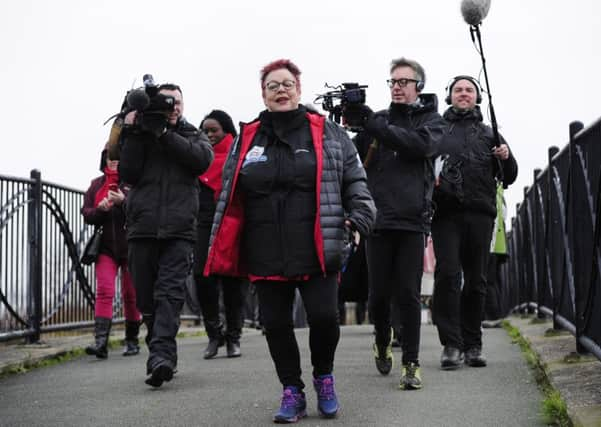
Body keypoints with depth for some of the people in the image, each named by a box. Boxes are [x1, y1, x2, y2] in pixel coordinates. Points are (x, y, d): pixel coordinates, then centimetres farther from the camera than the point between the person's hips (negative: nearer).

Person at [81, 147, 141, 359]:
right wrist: (100, 209, -13)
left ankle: (132, 341, 21)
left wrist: (123, 202, -24)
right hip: (106, 247, 2)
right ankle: (101, 341, -20)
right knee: (104, 291, -11)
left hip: (130, 247, -2)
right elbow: (86, 214, 7)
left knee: (130, 295, 7)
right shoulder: (96, 185, 12)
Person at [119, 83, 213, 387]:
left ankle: (160, 356, -28)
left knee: (170, 292, -17)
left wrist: (164, 133, -9)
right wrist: (134, 133, -4)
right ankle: (163, 356, 17)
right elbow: (127, 174, 3)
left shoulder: (193, 136, 17)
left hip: (178, 230, -2)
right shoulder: (140, 133, 16)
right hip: (142, 228, 2)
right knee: (147, 299, 4)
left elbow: (203, 158, -7)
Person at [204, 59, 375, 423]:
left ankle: (324, 377, 21)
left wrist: (360, 216, -9)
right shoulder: (247, 139, 12)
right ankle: (292, 392, 23)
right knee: (275, 324, 6)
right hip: (266, 255, 3)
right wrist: (221, 251, 11)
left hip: (317, 251, -3)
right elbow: (230, 199, 15)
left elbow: (355, 181, 7)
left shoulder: (329, 134, 6)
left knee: (324, 316, -9)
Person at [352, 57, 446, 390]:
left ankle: (411, 363, 6)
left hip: (412, 219, -2)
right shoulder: (377, 119, 12)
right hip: (379, 218, 2)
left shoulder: (431, 120, 7)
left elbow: (421, 144, -15)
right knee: (379, 294, 6)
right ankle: (383, 341, 33)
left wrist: (376, 127, -20)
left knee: (408, 295, -2)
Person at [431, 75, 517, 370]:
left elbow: (509, 178, 18)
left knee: (476, 280, 4)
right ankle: (451, 345, -9)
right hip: (445, 213, -2)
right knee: (447, 274, -12)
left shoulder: (488, 134, 19)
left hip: (479, 213, 2)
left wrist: (506, 158, -2)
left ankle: (472, 345, 12)